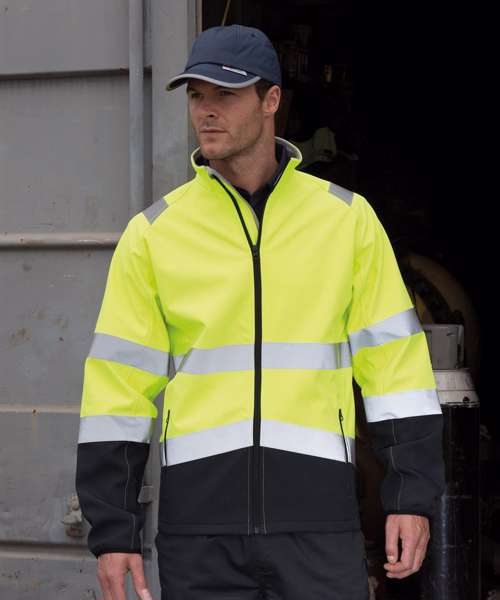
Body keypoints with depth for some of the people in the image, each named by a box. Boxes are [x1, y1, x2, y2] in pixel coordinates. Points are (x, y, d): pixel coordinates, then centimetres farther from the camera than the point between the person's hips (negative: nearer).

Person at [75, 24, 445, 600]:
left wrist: (412, 495, -1)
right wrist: (112, 533, 0)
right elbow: (118, 386, 5)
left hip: (319, 520, 0)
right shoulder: (152, 234, 5)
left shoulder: (347, 218, 5)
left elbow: (395, 359, 6)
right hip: (198, 525, 1)